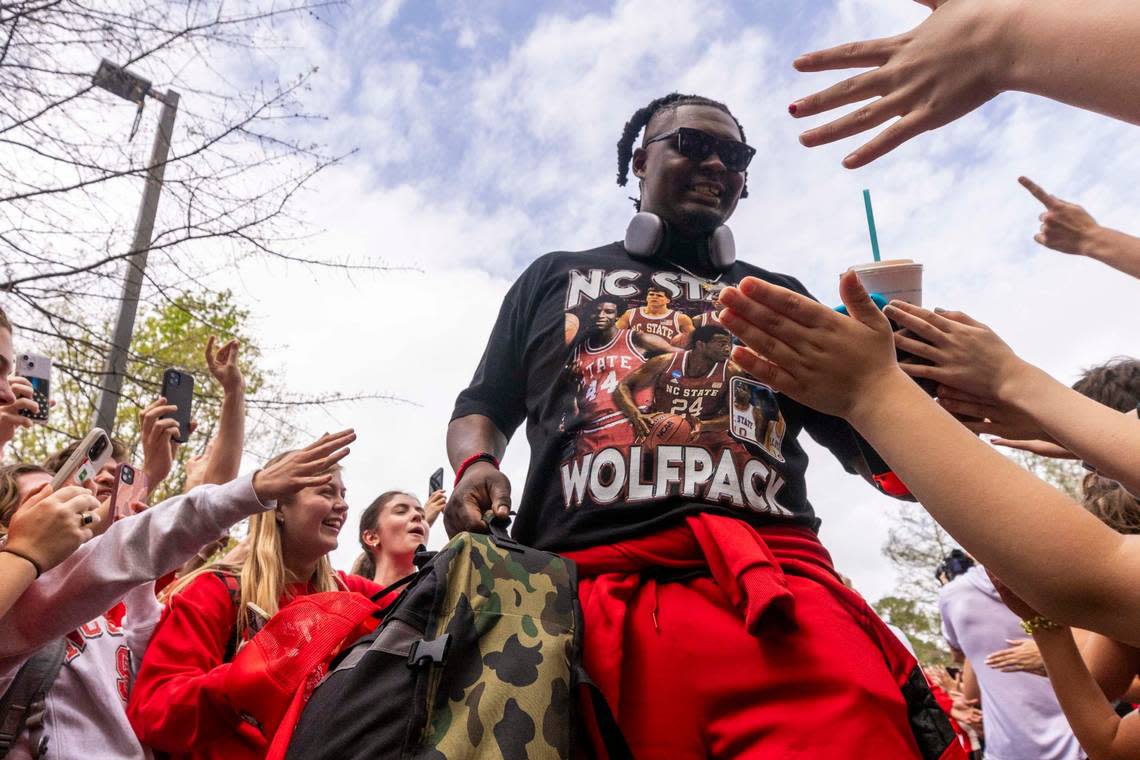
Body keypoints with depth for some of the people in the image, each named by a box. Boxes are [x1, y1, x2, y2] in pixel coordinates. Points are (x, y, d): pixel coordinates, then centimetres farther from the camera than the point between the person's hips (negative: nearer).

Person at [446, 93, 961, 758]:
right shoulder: (555, 279, 24)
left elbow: (874, 449, 18)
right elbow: (481, 411, 24)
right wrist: (477, 467, 0)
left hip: (778, 601, 1)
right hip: (585, 600, 0)